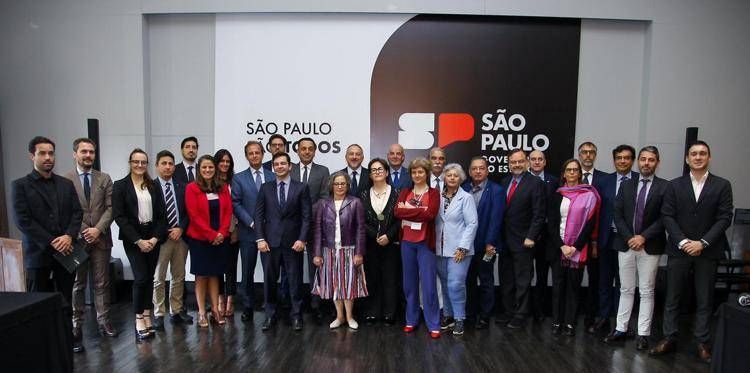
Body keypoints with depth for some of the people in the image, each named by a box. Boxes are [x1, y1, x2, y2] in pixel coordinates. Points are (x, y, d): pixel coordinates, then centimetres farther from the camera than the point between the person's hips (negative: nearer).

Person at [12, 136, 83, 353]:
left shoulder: (66, 184, 11)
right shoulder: (20, 186, 0)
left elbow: (77, 213, 7)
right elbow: (22, 221, -8)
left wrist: (69, 236, -11)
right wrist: (51, 243, -13)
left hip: (65, 251, 3)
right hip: (38, 253, -3)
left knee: (66, 300, 8)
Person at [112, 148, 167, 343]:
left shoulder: (153, 186, 9)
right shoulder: (120, 186, 0)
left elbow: (161, 214, 6)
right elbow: (119, 216, -6)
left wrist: (155, 237, -6)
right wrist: (138, 240, -12)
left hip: (153, 237, 3)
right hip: (133, 239, -3)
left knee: (149, 278, 6)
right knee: (141, 278, -10)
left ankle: (147, 317, 16)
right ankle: (139, 320, 4)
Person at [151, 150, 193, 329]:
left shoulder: (181, 187, 9)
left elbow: (188, 212, 7)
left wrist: (181, 229, -7)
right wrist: (165, 233, -10)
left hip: (180, 236, 4)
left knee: (179, 277, 11)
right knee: (158, 278, 2)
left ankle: (176, 311, 21)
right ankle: (159, 314, 12)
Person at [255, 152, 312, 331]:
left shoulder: (301, 188, 3)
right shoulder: (265, 188, 8)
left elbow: (306, 216, 0)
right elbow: (259, 215, 5)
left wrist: (302, 239, -9)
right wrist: (260, 239, -4)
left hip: (293, 242, -1)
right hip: (270, 242, 2)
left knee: (295, 281, 5)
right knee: (269, 280, 8)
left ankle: (296, 316, 17)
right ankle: (270, 315, 21)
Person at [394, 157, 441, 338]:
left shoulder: (433, 193, -1)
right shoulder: (404, 192, 9)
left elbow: (431, 214, -18)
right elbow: (397, 212, -7)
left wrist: (409, 209, -11)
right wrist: (419, 210, -15)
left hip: (425, 243, -4)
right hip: (407, 242, 4)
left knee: (429, 284, -2)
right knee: (409, 283, 12)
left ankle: (433, 325, 9)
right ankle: (411, 320, 25)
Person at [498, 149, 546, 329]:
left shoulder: (535, 183, -7)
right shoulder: (504, 182, 9)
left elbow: (539, 214, -11)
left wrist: (531, 237, -15)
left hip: (523, 241, -5)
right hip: (504, 240, 6)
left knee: (522, 281, 6)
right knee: (506, 280, 13)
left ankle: (520, 315, 18)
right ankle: (508, 312, 26)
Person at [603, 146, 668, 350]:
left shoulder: (664, 187, -1)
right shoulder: (626, 185, 8)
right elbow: (618, 215, 3)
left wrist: (643, 237, -14)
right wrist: (629, 238, -8)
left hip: (650, 247, -2)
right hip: (626, 244, 3)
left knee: (646, 292, 5)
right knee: (626, 290, 11)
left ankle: (643, 334, 14)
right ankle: (621, 329, 18)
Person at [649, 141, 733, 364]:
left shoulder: (722, 185, 2)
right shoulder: (675, 185, 4)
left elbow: (724, 218, -4)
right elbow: (667, 216, -1)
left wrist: (702, 243, -12)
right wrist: (683, 241, -12)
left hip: (707, 252, 0)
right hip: (679, 250, 1)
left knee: (705, 300, 8)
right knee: (672, 297, 6)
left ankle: (703, 343, 18)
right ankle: (669, 339, 15)